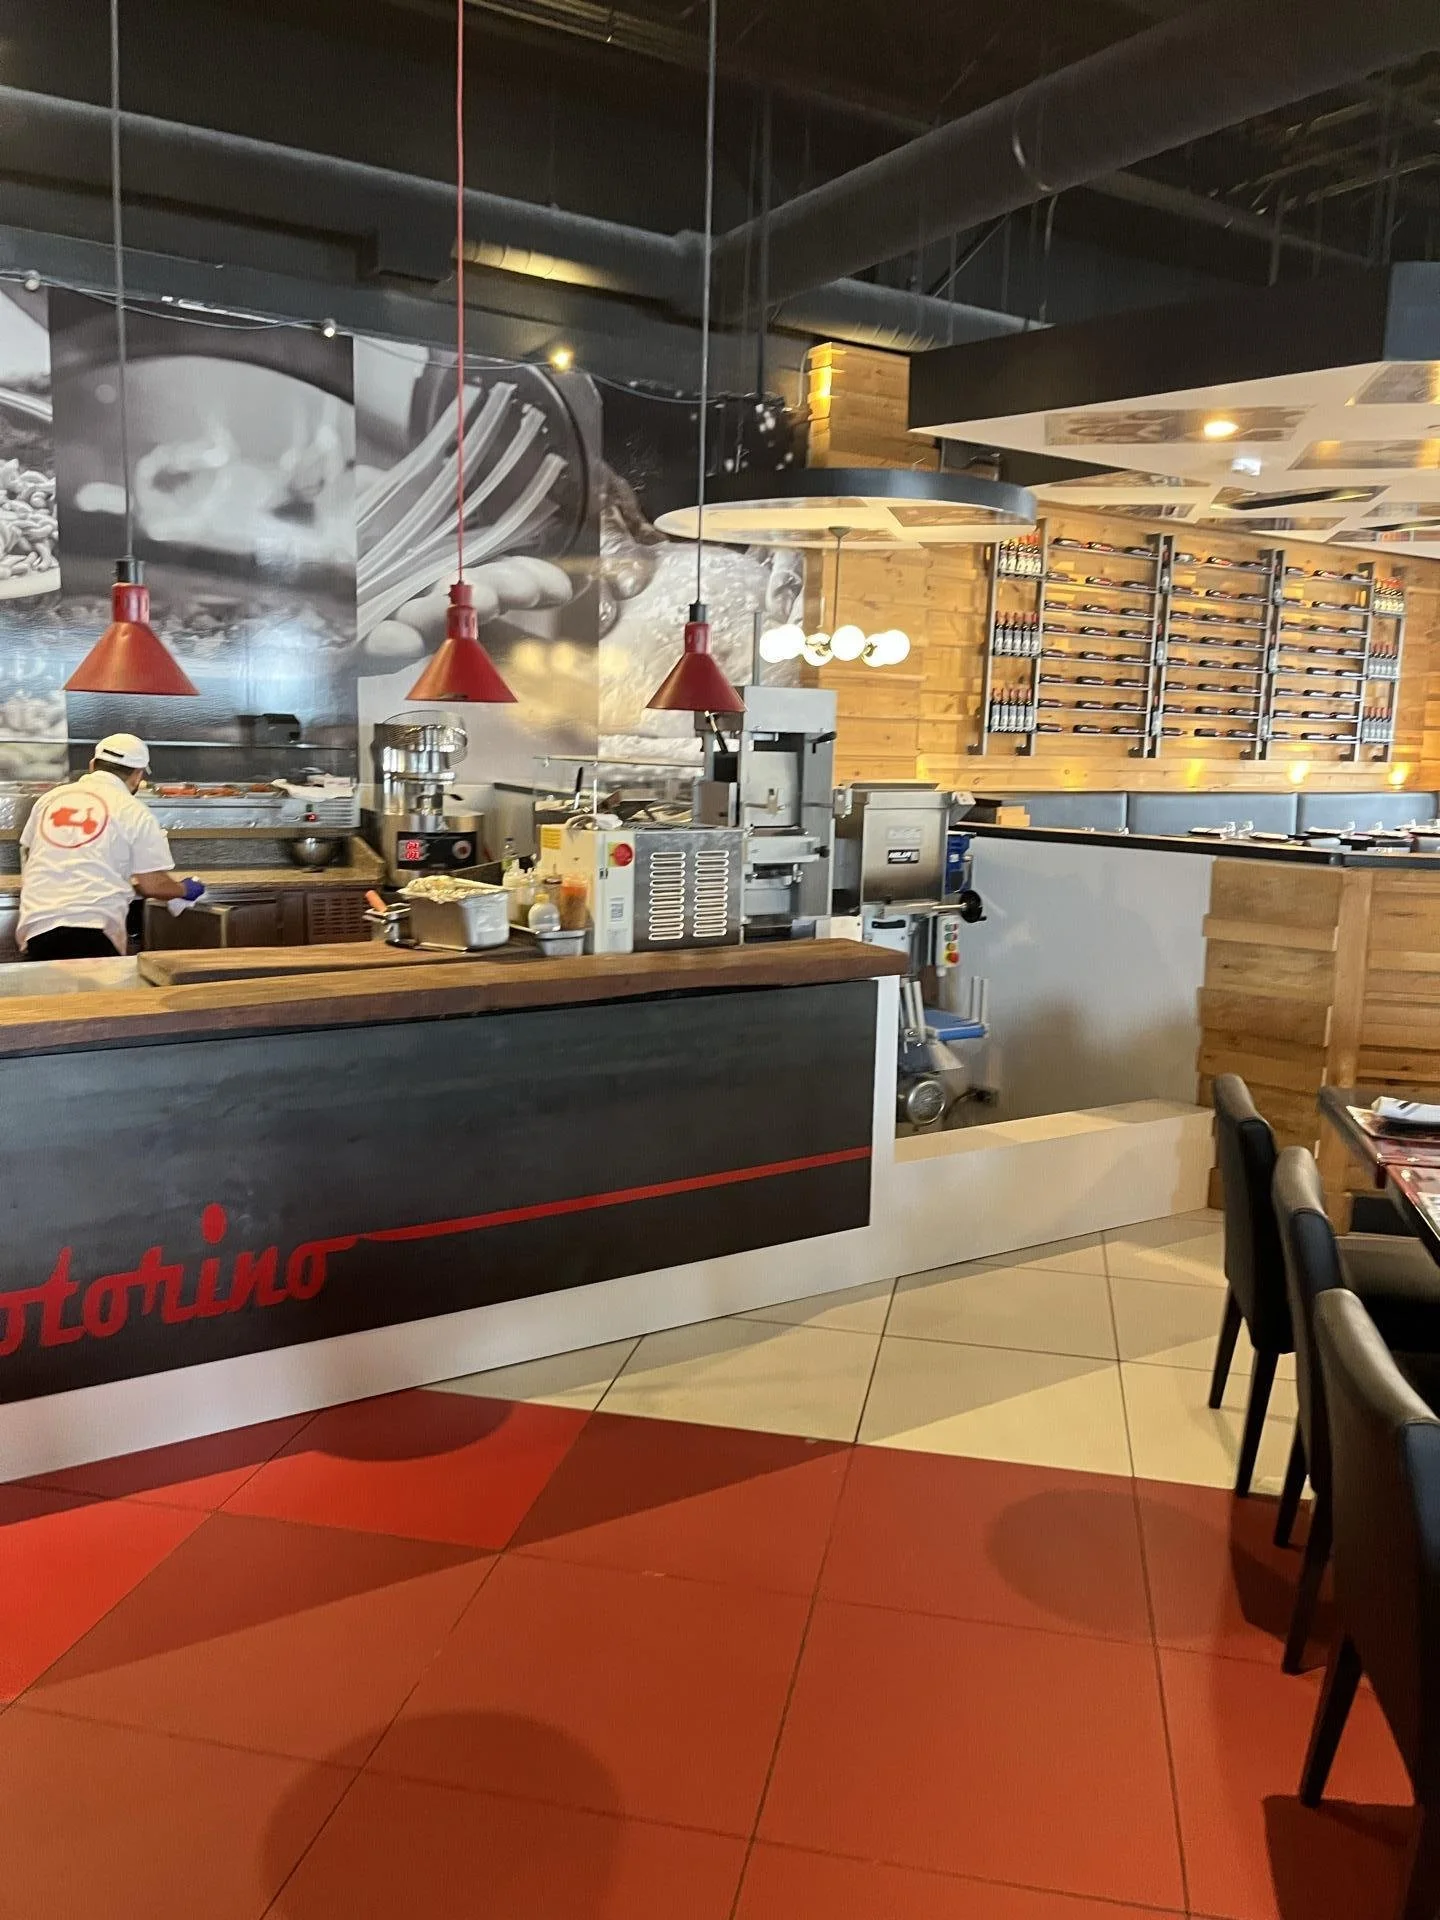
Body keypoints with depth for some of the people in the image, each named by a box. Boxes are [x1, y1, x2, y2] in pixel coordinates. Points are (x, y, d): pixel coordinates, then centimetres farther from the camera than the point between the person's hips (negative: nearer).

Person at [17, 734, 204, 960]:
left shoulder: (48, 798, 14)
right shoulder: (134, 812, 1)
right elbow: (151, 885, 2)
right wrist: (185, 890, 22)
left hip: (35, 927, 4)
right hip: (92, 929, -4)